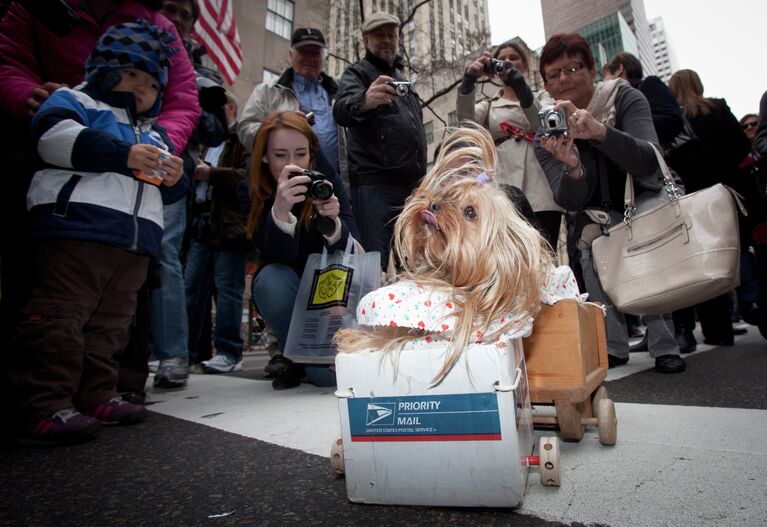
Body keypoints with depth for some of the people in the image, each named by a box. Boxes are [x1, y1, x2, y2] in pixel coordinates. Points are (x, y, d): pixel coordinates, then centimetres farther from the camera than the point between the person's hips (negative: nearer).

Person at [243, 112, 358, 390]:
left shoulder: (328, 181, -14)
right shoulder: (251, 192, -15)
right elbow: (279, 257, -28)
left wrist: (333, 222, -45)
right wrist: (280, 209, -48)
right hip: (284, 294, 1)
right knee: (272, 278, -34)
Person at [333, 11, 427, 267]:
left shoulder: (402, 81, 27)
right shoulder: (358, 73, 5)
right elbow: (342, 110, -18)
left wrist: (422, 179, 22)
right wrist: (363, 101, -41)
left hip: (412, 184, 7)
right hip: (374, 184, -7)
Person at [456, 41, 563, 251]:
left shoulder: (542, 97, 21)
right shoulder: (489, 106, 23)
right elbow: (466, 119, -1)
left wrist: (518, 83, -15)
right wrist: (469, 79, -18)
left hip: (541, 194, 0)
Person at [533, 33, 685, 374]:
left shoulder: (625, 99, -16)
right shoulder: (547, 135, -12)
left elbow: (648, 162, -33)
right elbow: (569, 201, -20)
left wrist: (600, 131, -50)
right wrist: (572, 168, -43)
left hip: (646, 198, -1)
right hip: (598, 214, 2)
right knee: (590, 246, -26)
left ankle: (664, 346, -17)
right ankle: (612, 345, -11)